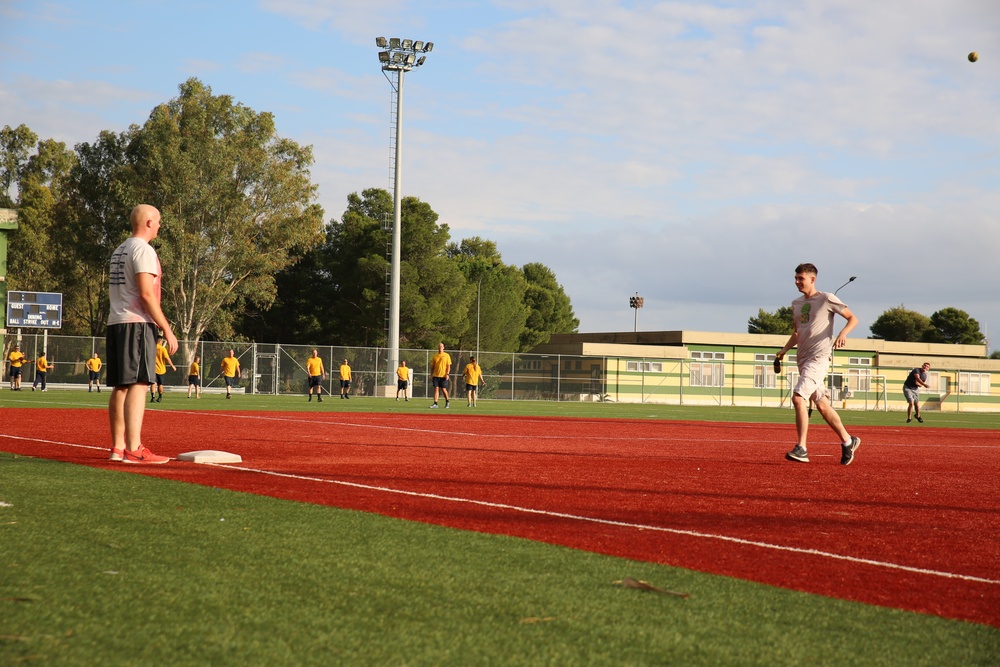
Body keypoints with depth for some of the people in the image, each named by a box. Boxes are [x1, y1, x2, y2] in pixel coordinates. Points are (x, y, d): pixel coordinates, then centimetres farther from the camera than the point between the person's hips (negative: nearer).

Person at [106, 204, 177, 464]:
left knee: (120, 387, 10)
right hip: (137, 323, -9)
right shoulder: (143, 250, -9)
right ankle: (133, 450, -19)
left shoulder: (119, 251, 20)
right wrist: (167, 329, -16)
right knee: (138, 384, -13)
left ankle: (118, 448, 12)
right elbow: (146, 294, -17)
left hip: (115, 323, 10)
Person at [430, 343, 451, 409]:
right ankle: (435, 404, -4)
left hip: (443, 376, -3)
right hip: (436, 375, 3)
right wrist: (431, 375, 7)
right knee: (436, 389, -3)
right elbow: (432, 367, 13)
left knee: (443, 389, 0)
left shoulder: (446, 355, 1)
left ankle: (447, 401, 22)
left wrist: (447, 374, -12)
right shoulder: (435, 356, 10)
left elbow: (448, 366, -2)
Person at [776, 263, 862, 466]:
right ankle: (847, 441, 23)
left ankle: (801, 449, -21)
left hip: (819, 357, -8)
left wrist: (843, 333, -21)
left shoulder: (827, 299, -5)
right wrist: (784, 349, 11)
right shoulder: (796, 303, 15)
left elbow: (853, 318, -2)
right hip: (803, 358, 8)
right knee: (821, 404, 11)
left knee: (798, 397, -21)